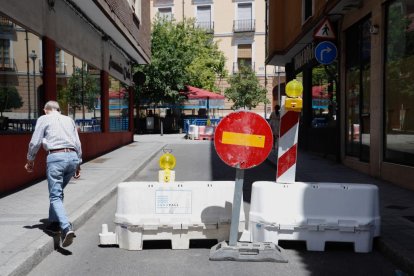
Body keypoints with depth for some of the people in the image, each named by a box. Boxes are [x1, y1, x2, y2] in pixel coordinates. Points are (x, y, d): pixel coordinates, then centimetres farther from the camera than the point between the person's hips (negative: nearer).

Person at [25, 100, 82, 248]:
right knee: (57, 191, 23)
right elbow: (77, 143, 18)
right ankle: (54, 223, 26)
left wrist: (30, 160, 19)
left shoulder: (43, 119, 10)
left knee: (55, 196, -5)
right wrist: (78, 164, 22)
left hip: (55, 157, -5)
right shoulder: (69, 120, 22)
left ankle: (66, 228, -23)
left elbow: (35, 142, 5)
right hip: (72, 157, 5)